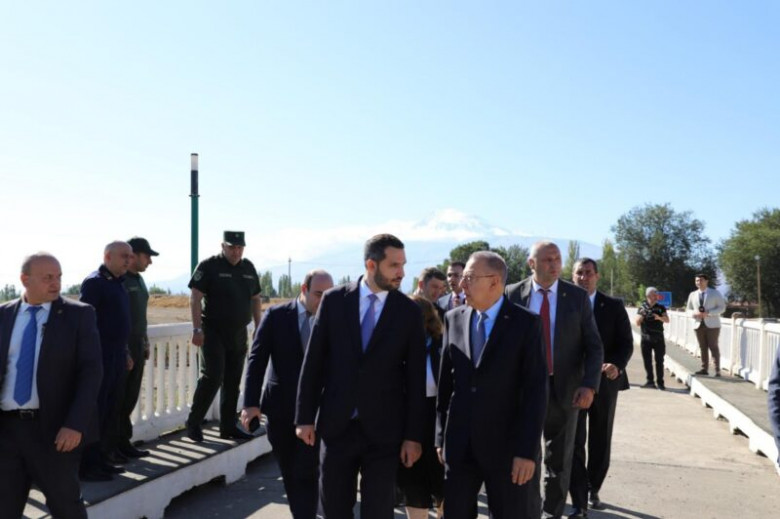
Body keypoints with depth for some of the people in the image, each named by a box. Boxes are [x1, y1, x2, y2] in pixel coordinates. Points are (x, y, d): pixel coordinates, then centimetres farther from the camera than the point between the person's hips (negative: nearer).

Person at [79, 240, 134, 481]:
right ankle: (88, 465, 3)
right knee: (94, 411, -4)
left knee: (111, 411, 13)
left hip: (116, 357, 9)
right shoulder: (94, 282, -11)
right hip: (100, 357, -9)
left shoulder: (118, 283, 16)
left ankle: (103, 458, 23)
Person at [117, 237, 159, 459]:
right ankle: (122, 441, 7)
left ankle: (121, 440, 19)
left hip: (137, 346, 9)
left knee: (131, 396, 12)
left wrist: (145, 341, 20)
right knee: (121, 397, -1)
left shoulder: (138, 279, 15)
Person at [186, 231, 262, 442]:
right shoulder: (209, 266, -7)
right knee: (212, 377, -12)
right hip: (213, 332, -6)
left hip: (238, 333, 6)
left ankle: (228, 427, 18)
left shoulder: (248, 268, 11)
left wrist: (258, 328, 12)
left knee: (233, 382, 9)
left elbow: (255, 299, 17)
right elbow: (195, 298, -12)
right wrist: (197, 329, -19)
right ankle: (193, 423, 3)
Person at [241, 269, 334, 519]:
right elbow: (257, 358, -4)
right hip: (280, 407, 1)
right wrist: (251, 402, -13)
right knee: (290, 474, 12)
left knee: (305, 473, -6)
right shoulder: (276, 315, -2)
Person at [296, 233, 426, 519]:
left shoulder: (409, 311, -3)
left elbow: (415, 378, -1)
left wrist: (413, 435, -2)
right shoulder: (334, 300, -1)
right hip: (336, 424, 1)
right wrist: (304, 417, 0)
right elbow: (313, 361, 1)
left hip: (383, 430, -1)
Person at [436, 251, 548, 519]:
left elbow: (536, 388, -10)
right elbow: (446, 381, 9)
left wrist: (527, 449, -14)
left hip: (505, 443, -3)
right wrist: (441, 436, 9)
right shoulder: (453, 319, 5)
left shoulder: (526, 323, -7)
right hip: (459, 443, 4)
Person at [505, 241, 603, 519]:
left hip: (564, 390, 2)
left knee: (560, 463, 16)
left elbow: (593, 346, -2)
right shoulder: (512, 294, -4)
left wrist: (589, 385, -14)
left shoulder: (578, 296, -2)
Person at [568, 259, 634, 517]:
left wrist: (617, 364, -21)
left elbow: (626, 342, -2)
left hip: (605, 382, 2)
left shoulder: (614, 306, 2)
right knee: (574, 443, -4)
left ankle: (593, 490, 33)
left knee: (600, 442, 14)